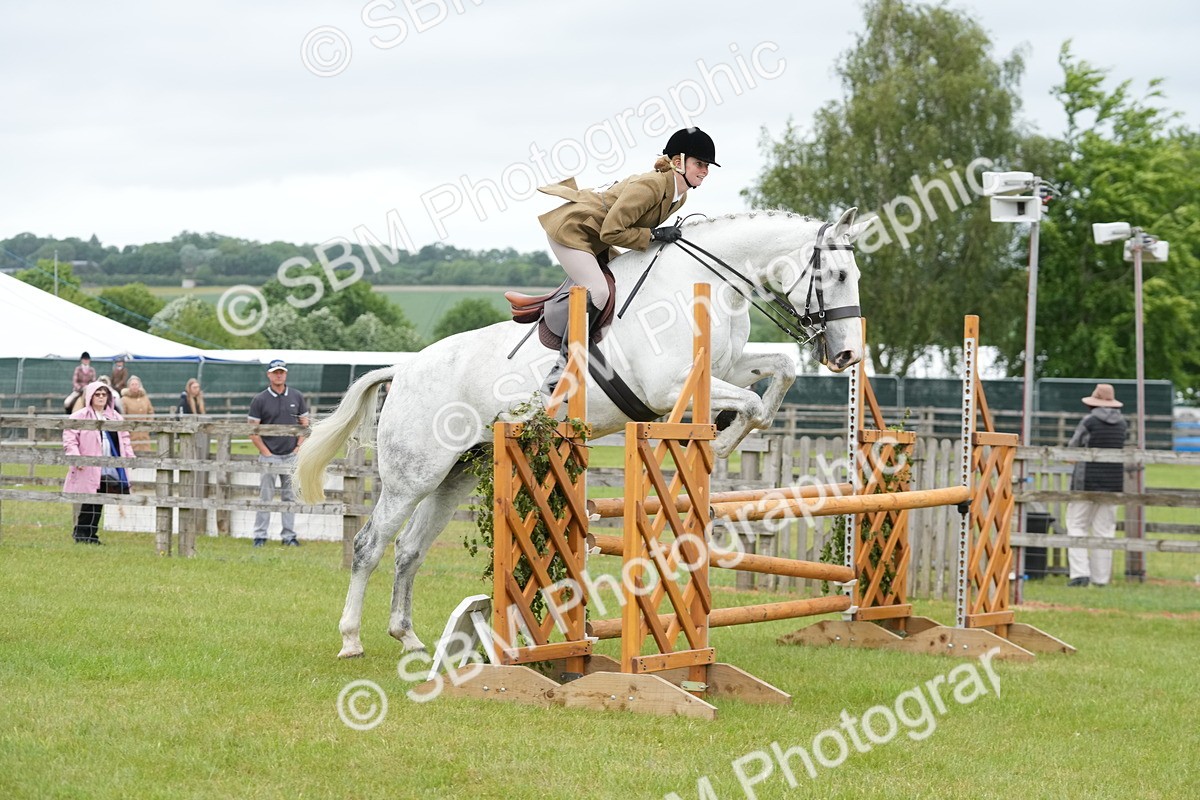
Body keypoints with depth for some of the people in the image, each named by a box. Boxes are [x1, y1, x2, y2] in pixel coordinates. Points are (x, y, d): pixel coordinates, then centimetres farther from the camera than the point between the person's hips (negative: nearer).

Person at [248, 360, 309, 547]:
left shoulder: (297, 397, 6)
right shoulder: (260, 400, -3)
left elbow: (304, 424, 11)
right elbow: (253, 430, -3)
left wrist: (299, 447, 0)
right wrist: (265, 452, -8)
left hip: (292, 456, 3)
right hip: (269, 456, -3)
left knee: (290, 497, 7)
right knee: (265, 497, 0)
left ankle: (289, 536, 13)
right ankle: (260, 536, 5)